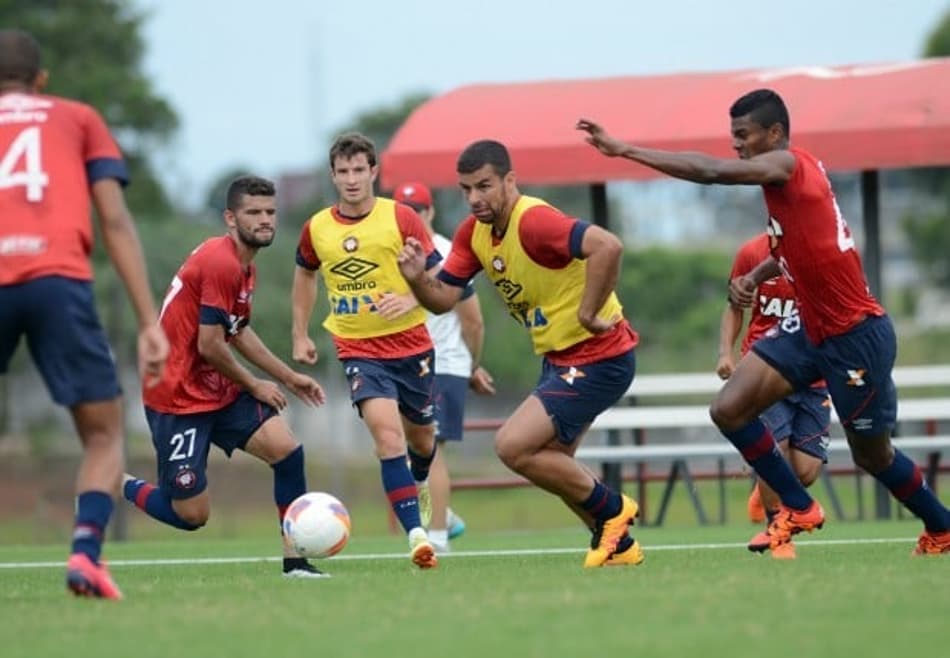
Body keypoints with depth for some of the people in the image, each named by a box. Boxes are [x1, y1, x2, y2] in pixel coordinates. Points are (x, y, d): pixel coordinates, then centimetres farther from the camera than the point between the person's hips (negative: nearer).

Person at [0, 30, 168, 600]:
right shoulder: (78, 118, 24)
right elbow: (115, 220, 12)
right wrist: (150, 321, 7)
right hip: (59, 279, -1)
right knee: (104, 435, 12)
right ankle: (86, 550, -13)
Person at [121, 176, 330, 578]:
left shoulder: (245, 266, 10)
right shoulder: (221, 263, -21)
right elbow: (209, 345, -21)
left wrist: (289, 378, 21)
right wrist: (254, 386, -6)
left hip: (220, 391, 9)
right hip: (178, 398, -9)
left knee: (287, 450, -11)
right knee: (192, 514, -6)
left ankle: (294, 561, -4)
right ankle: (116, 486, 21)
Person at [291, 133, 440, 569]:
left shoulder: (400, 218, -8)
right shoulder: (317, 229, 1)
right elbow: (305, 275, 21)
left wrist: (411, 299, -24)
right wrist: (300, 334, 19)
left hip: (410, 344, 0)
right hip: (358, 350, 0)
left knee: (419, 434, 16)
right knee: (386, 428, -23)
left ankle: (419, 484, 54)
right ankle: (416, 534, -26)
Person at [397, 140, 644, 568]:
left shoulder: (533, 221, -25)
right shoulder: (473, 233, 3)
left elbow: (607, 247, -39)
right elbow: (443, 299, 5)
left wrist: (588, 313, -31)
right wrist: (417, 278, -16)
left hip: (597, 359, -10)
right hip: (559, 358, 10)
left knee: (513, 447, -14)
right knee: (549, 462, 17)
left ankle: (611, 509, 3)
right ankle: (619, 546, 29)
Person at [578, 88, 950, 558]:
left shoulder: (788, 165, -18)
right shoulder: (793, 175, 8)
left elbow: (710, 171, -31)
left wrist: (624, 150, -30)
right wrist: (752, 279, 3)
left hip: (857, 336, -9)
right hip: (811, 330, 9)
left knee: (872, 455, 7)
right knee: (729, 409, -6)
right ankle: (799, 509, 7)